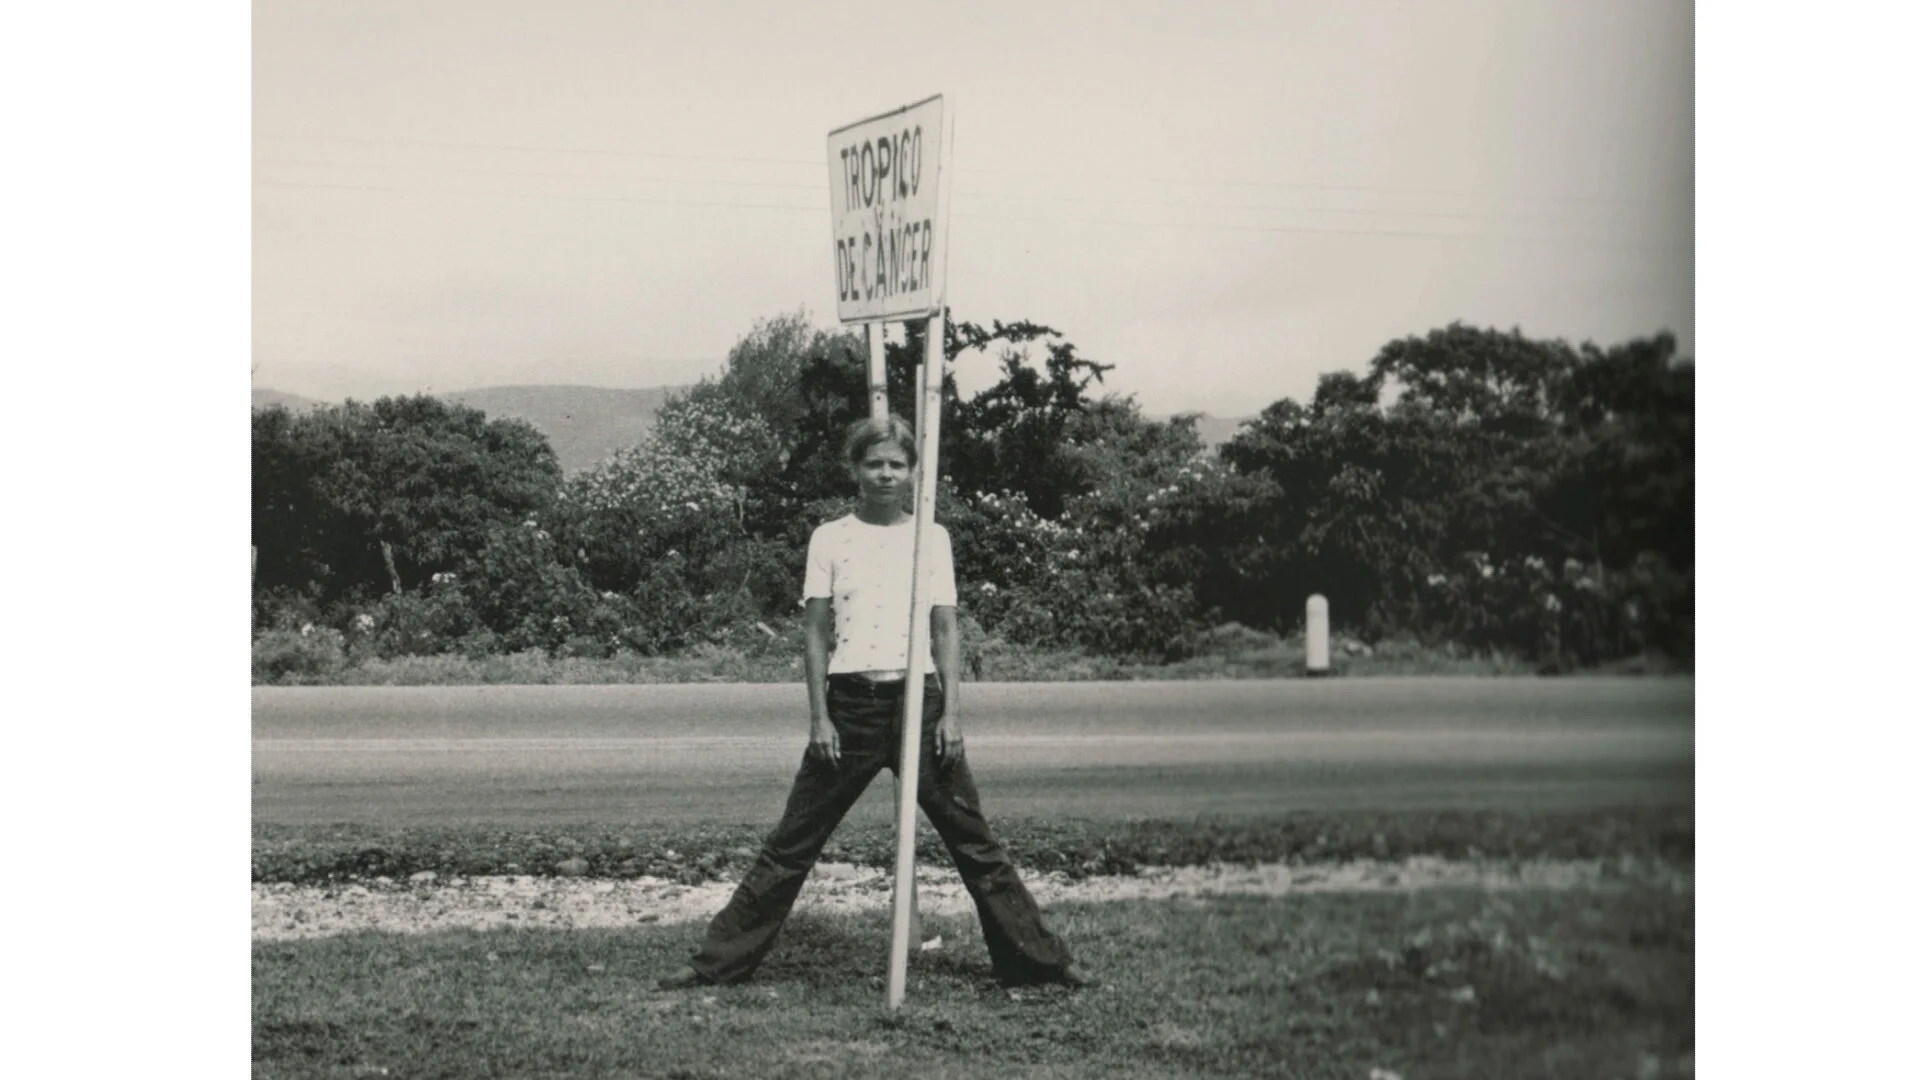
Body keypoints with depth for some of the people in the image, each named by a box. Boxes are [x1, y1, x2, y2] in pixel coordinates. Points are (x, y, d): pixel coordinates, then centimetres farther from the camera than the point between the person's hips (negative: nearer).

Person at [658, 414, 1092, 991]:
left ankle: (1038, 959, 11)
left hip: (917, 701, 0)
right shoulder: (830, 539, 4)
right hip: (850, 704, 0)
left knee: (975, 842, 3)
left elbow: (946, 631, 5)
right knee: (791, 845, 2)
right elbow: (817, 633, 4)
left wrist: (950, 713, -3)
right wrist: (819, 717, -2)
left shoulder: (932, 538, 6)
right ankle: (718, 960, 8)